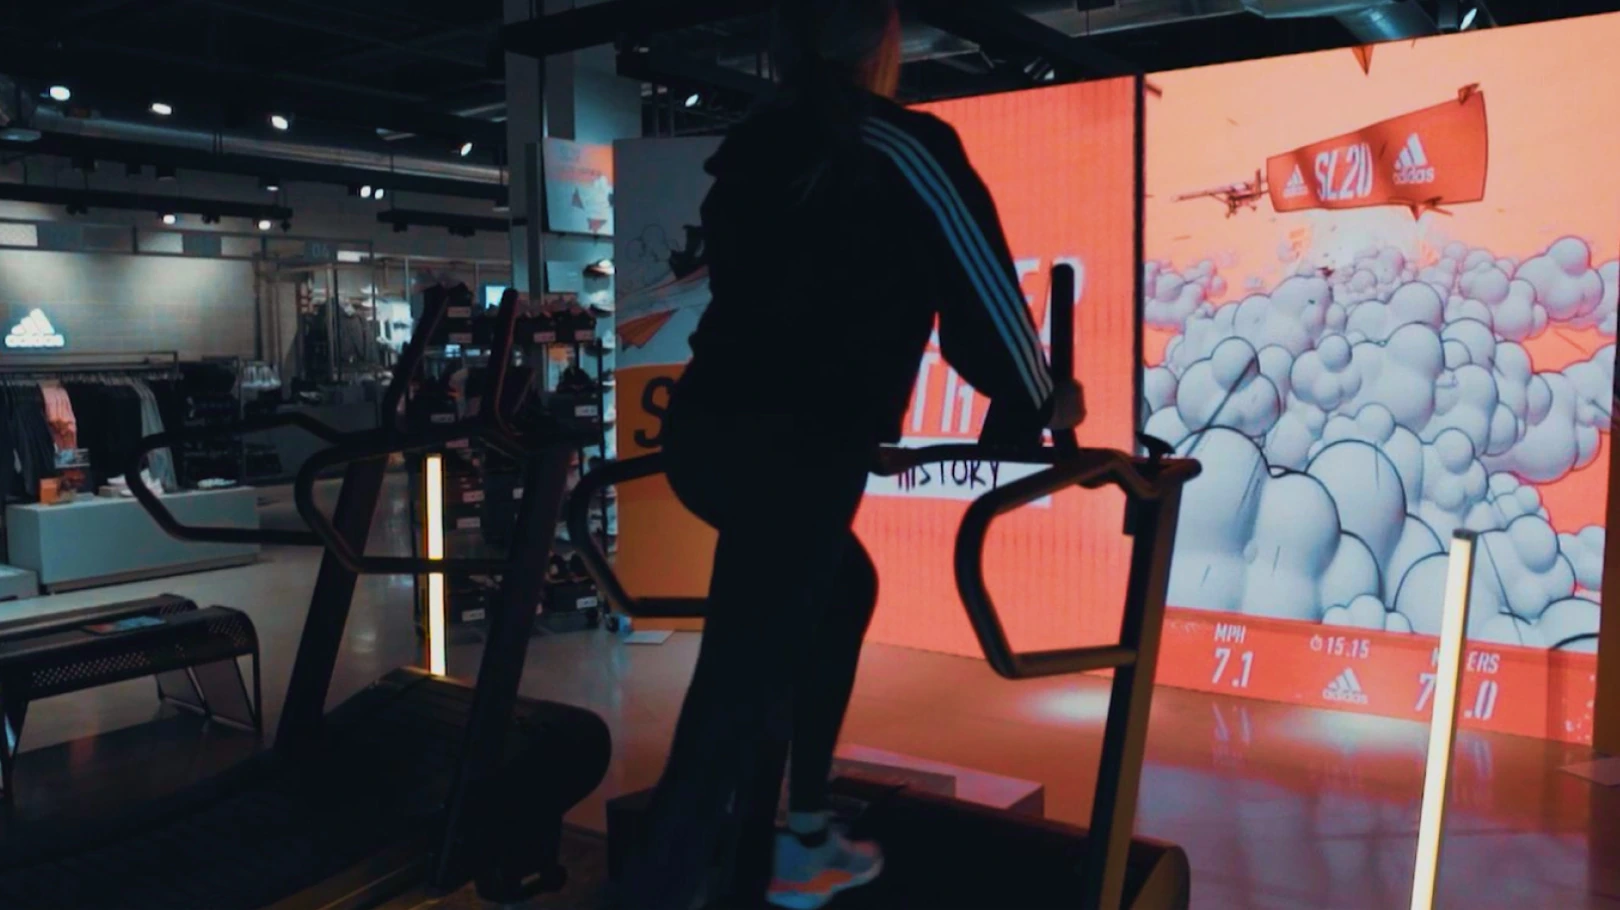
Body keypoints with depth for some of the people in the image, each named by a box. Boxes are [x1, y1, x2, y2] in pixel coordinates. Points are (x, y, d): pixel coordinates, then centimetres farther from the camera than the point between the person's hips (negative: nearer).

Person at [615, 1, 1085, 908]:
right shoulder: (907, 148, 0)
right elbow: (981, 293, 2)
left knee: (841, 590, 26)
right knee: (737, 695, -6)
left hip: (709, 429, 8)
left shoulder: (754, 147, 19)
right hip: (790, 453, -8)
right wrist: (1041, 401, 20)